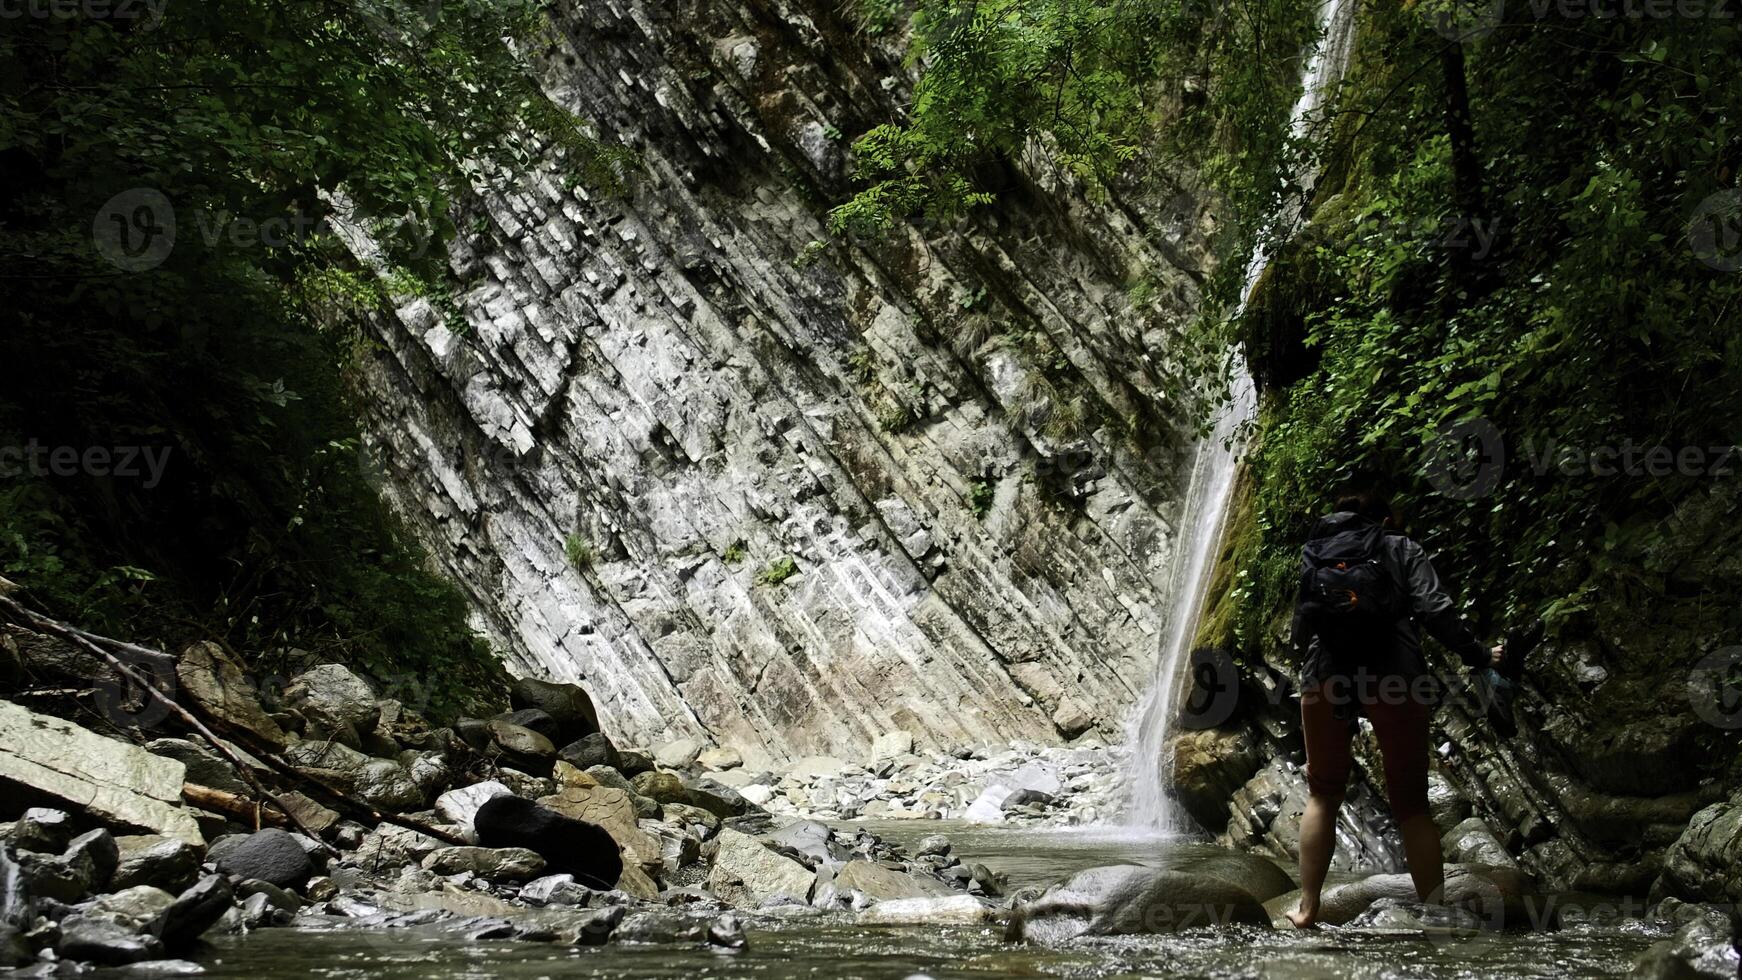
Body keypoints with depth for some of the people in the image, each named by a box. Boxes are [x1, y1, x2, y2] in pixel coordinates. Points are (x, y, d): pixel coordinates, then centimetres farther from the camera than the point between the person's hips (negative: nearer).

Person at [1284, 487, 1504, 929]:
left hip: (1325, 676, 2)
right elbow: (1434, 609, -3)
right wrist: (1478, 655, 4)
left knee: (1322, 794, 15)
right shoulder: (1402, 549, 12)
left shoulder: (1314, 551, 20)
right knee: (1410, 802, 6)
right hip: (1393, 676, -2)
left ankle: (1307, 909, 9)